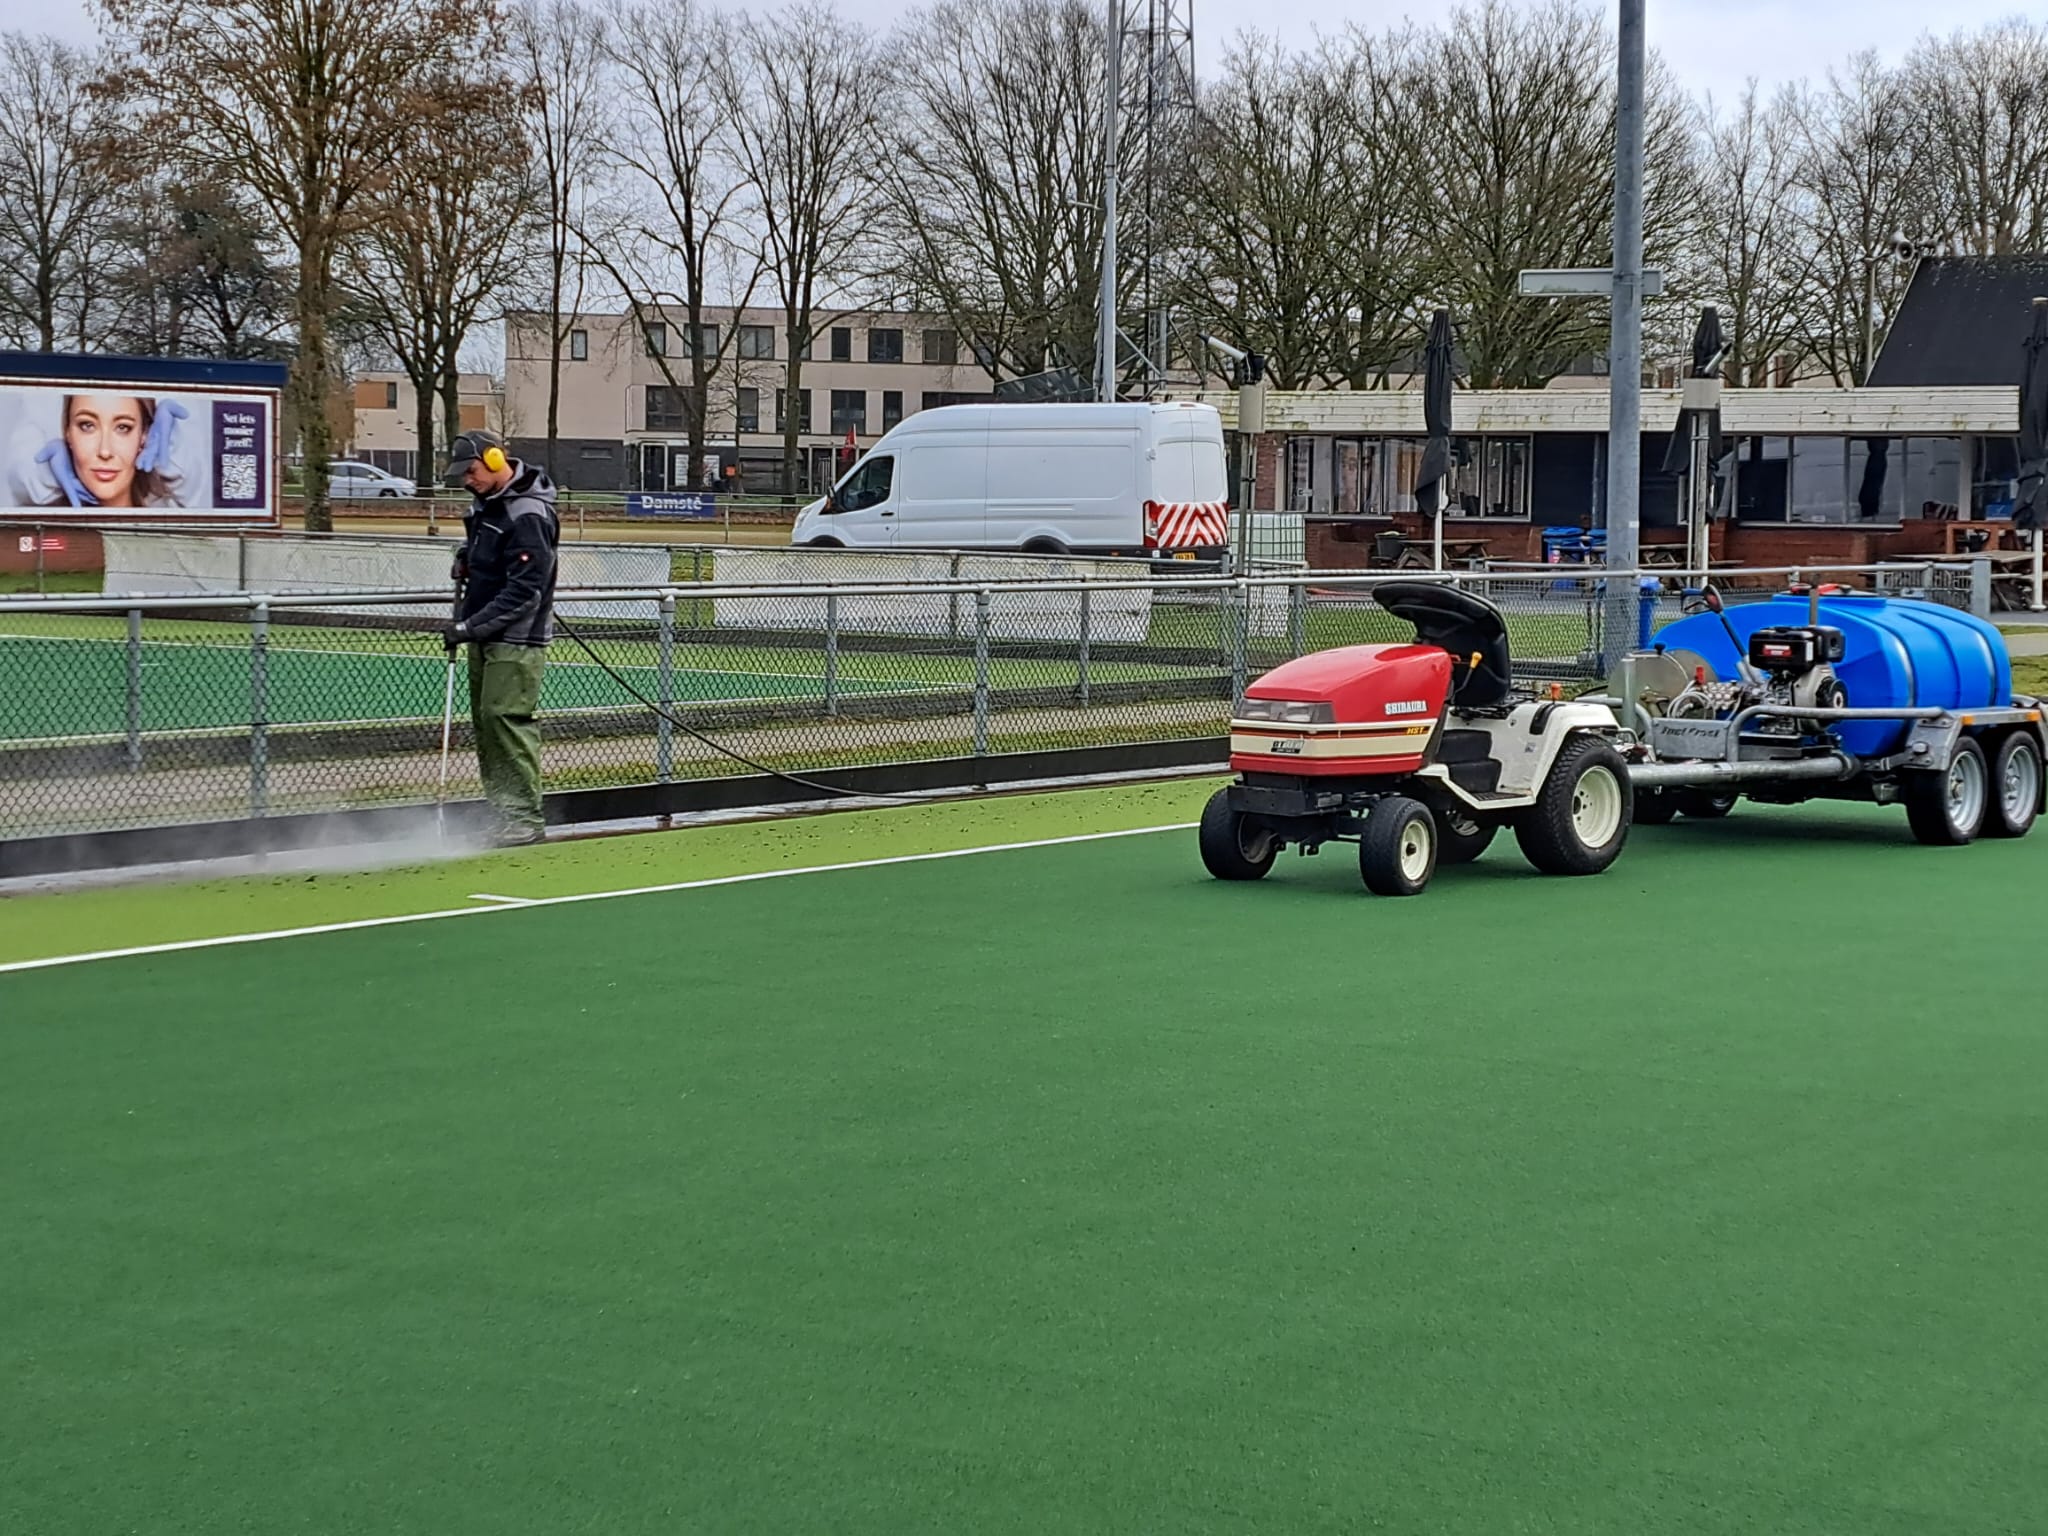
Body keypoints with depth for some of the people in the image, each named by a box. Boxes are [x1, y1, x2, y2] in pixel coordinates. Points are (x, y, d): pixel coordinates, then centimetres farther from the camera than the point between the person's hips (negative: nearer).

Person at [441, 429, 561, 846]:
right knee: (485, 719, 9)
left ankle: (525, 819, -10)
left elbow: (523, 592, -23)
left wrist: (469, 627, -23)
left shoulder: (528, 515, -19)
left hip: (516, 639, -10)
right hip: (484, 636, 10)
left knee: (507, 718, -13)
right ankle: (499, 811, 13)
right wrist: (466, 558, 11)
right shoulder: (485, 502, 11)